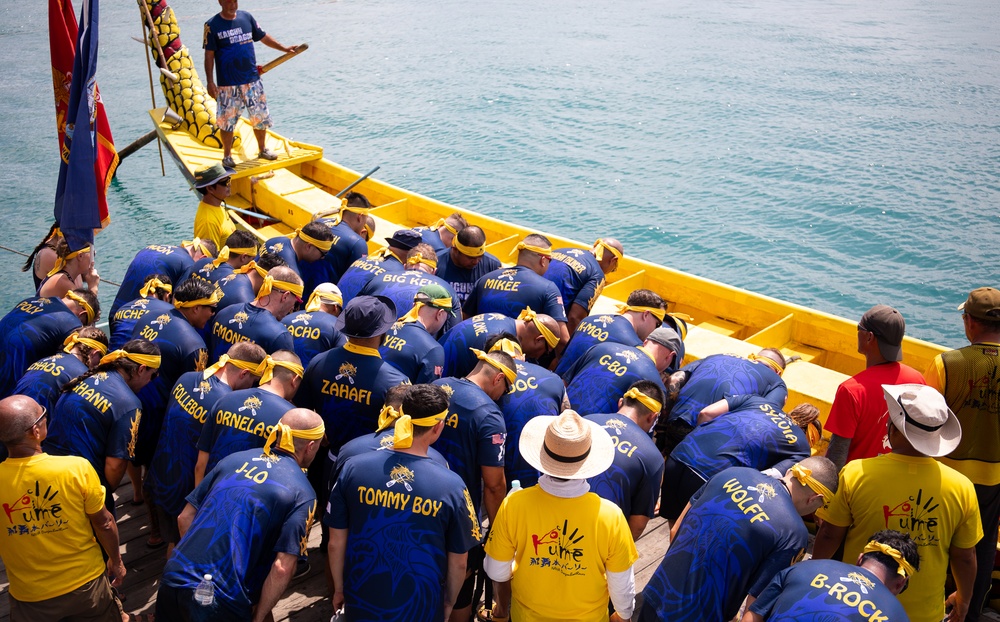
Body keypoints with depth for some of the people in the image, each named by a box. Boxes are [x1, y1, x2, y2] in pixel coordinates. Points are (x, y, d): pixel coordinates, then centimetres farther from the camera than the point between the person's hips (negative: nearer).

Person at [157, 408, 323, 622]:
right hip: (221, 602, -5)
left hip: (174, 579, 5)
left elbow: (185, 518, 14)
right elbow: (281, 569, -13)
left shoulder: (234, 460, 10)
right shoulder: (301, 494, -5)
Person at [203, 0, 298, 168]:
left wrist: (284, 48, 9)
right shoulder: (212, 25, -6)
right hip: (227, 84, -4)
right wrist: (210, 82, -11)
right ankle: (227, 156, 18)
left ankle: (262, 149, 28)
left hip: (252, 80, 4)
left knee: (260, 116, 9)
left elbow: (263, 37, 16)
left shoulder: (246, 17, 5)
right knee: (227, 120, 3)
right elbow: (209, 55, -6)